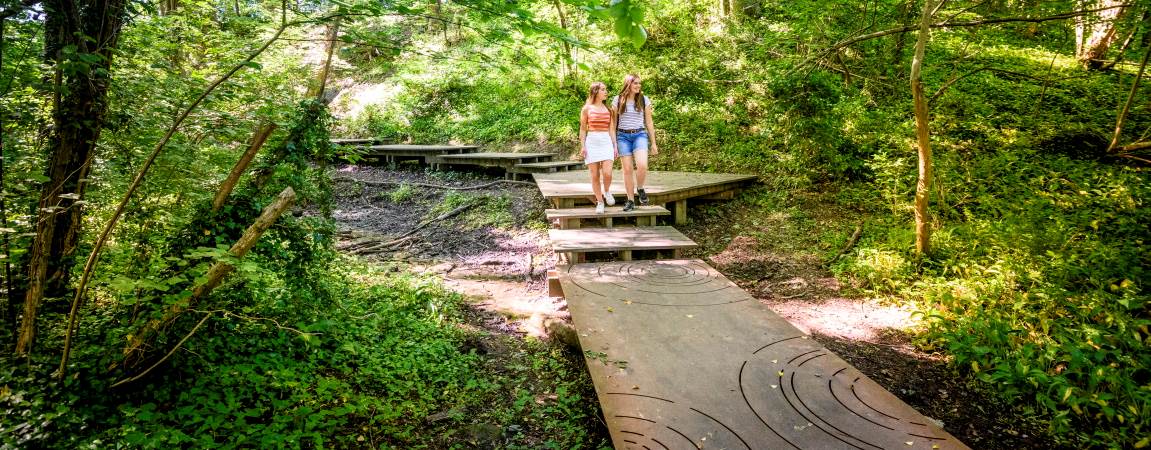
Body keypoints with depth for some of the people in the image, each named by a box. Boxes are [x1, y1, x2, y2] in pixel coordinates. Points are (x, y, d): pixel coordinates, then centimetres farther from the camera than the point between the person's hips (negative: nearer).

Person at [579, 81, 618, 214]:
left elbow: (611, 128, 13)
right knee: (595, 175, 0)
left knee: (607, 173, -15)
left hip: (606, 141, 2)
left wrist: (615, 145, 7)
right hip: (592, 142, -1)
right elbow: (583, 129, 5)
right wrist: (582, 146, -2)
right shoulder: (587, 108, 5)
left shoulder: (608, 109, 13)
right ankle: (600, 202, 12)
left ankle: (606, 191, 15)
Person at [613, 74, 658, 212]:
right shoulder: (617, 100, 4)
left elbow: (649, 123, 10)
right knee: (627, 169, -1)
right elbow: (613, 123, 7)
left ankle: (640, 189, 6)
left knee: (642, 165, -22)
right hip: (623, 136, 0)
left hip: (640, 135, 0)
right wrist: (612, 143, 4)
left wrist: (653, 143, 8)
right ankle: (630, 200, 10)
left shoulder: (644, 100, 6)